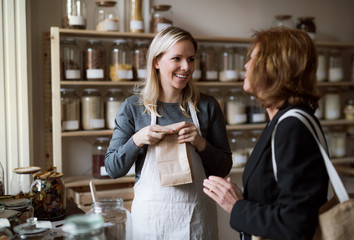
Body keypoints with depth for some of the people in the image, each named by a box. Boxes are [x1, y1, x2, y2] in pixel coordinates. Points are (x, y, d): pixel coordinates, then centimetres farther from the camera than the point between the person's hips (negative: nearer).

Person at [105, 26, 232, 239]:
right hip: (150, 214, 0)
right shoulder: (133, 107, -3)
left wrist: (201, 144, -17)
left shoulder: (207, 106, -2)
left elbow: (224, 169, 1)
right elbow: (113, 169, -2)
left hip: (197, 215, 1)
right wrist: (137, 140, -19)